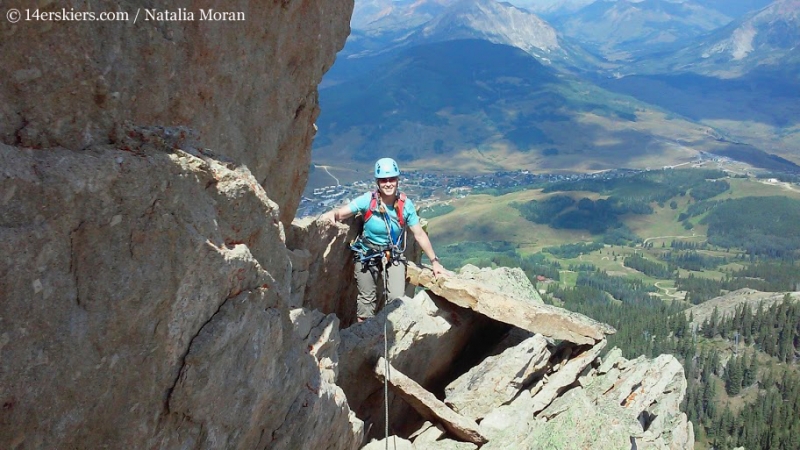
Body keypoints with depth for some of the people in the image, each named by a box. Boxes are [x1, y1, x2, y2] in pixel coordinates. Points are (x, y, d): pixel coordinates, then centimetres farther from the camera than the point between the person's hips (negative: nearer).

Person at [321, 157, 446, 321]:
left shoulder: (406, 204, -13)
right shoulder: (368, 200, -18)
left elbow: (420, 235, -6)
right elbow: (341, 213, -21)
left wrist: (434, 261, -5)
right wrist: (331, 214, -46)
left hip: (393, 257, 1)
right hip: (366, 256, -1)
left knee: (397, 298, -9)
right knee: (367, 300, 8)